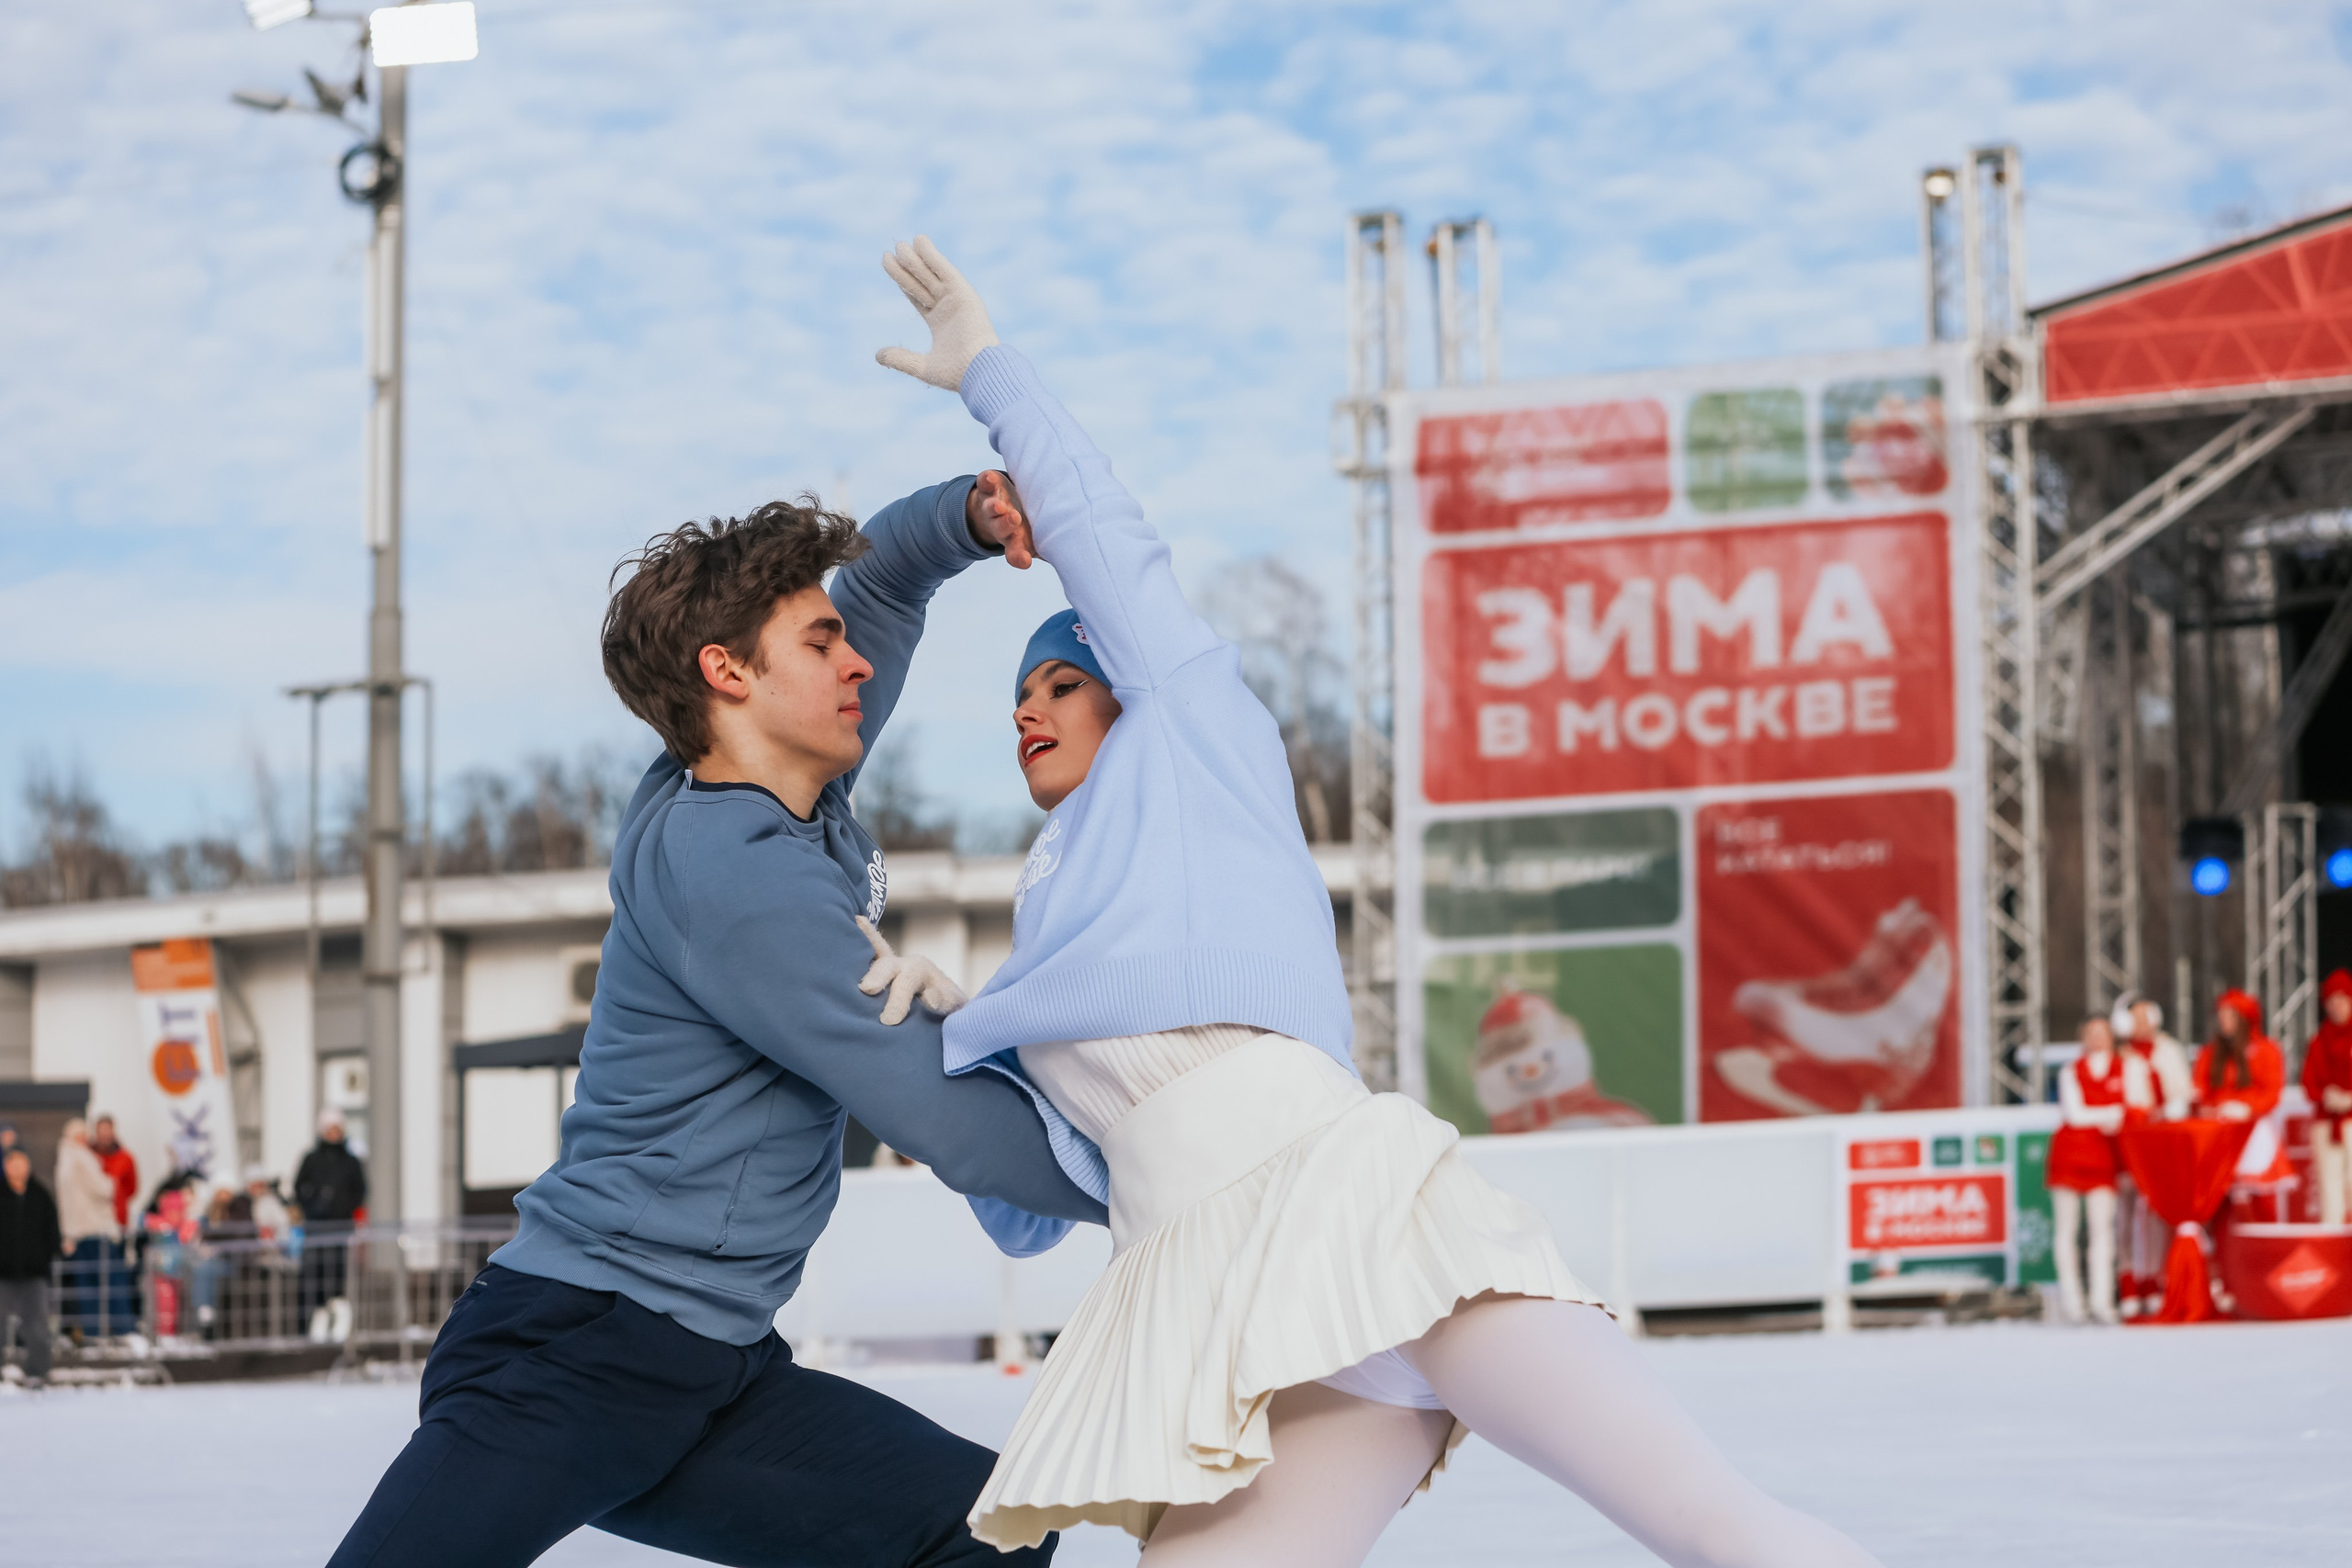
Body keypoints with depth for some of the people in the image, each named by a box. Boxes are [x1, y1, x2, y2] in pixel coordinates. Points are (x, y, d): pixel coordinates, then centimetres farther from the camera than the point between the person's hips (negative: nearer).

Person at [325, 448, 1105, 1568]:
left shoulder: (804, 804, 10)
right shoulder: (731, 873, -18)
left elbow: (878, 576, 26)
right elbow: (957, 1129, -17)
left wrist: (974, 515, 3)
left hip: (718, 1374, 9)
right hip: (572, 1350, -9)